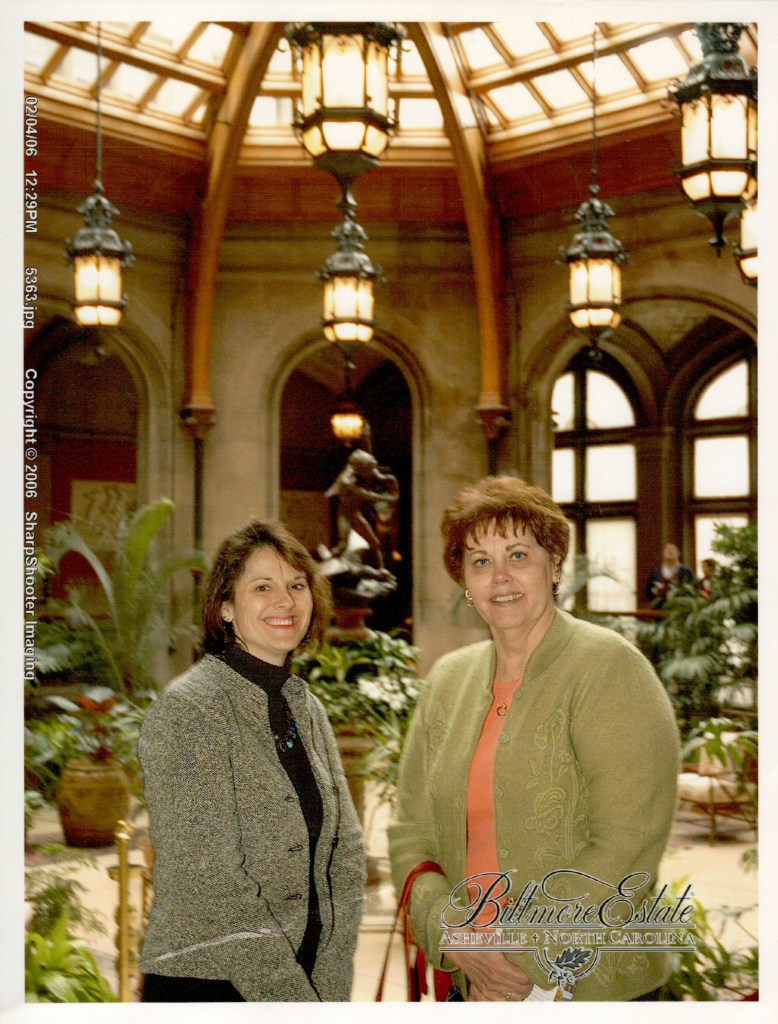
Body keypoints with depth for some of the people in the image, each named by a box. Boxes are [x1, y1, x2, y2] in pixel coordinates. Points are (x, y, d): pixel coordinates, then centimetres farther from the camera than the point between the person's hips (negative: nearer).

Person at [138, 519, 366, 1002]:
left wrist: (329, 992, -5)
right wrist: (295, 1000, -17)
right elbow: (210, 882, -19)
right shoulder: (187, 708, -15)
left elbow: (346, 858, 5)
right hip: (209, 983, -6)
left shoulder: (307, 708, 7)